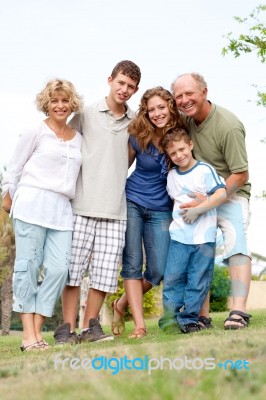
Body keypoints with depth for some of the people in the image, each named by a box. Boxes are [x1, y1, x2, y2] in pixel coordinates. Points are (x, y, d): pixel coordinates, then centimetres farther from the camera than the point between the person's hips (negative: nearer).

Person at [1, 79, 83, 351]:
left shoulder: (78, 138, 17)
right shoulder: (35, 132, 4)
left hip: (62, 210, 4)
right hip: (32, 203, -4)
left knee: (58, 268, -7)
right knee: (28, 266, -5)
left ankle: (37, 330, -1)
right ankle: (28, 334, -3)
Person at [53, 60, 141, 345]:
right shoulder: (86, 114, 4)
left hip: (115, 208, 3)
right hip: (82, 204, -3)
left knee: (105, 271, 0)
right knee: (73, 267, -2)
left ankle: (89, 326, 11)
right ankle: (67, 328, 4)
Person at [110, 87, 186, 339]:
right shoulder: (138, 136, -8)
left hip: (161, 211, 2)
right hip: (132, 204, -1)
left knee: (158, 271, -4)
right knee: (132, 264, -5)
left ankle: (121, 305, 20)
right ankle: (139, 324, 0)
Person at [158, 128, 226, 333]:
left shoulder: (205, 170, -6)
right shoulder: (171, 176, 12)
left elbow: (221, 194, -15)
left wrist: (197, 210, -17)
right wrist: (177, 214, 11)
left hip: (204, 237, -4)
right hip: (179, 236, 4)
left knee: (198, 281, 1)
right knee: (173, 277, -2)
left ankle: (189, 318, 11)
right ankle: (170, 318, 5)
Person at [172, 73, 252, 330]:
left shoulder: (228, 127, -23)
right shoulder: (187, 119, -3)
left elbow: (241, 175, -20)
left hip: (230, 195, -6)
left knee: (235, 245, -24)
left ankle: (239, 311, -33)